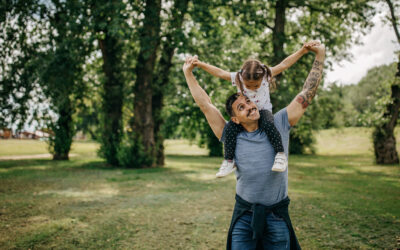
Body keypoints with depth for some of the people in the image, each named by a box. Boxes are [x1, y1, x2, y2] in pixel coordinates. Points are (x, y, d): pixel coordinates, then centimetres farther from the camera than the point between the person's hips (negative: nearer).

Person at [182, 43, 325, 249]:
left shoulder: (278, 125, 0)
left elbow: (307, 93, 3)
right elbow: (205, 105, 2)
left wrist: (319, 56, 5)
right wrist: (188, 73, 7)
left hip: (277, 216, 0)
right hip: (244, 216, 0)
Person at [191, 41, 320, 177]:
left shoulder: (266, 75, -19)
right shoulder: (237, 78, -17)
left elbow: (284, 64, -17)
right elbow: (219, 72, -11)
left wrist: (302, 51, -21)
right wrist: (200, 64, -16)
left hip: (263, 111, -1)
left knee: (267, 124, -35)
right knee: (230, 127, -25)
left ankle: (280, 154, -23)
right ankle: (228, 161, -12)